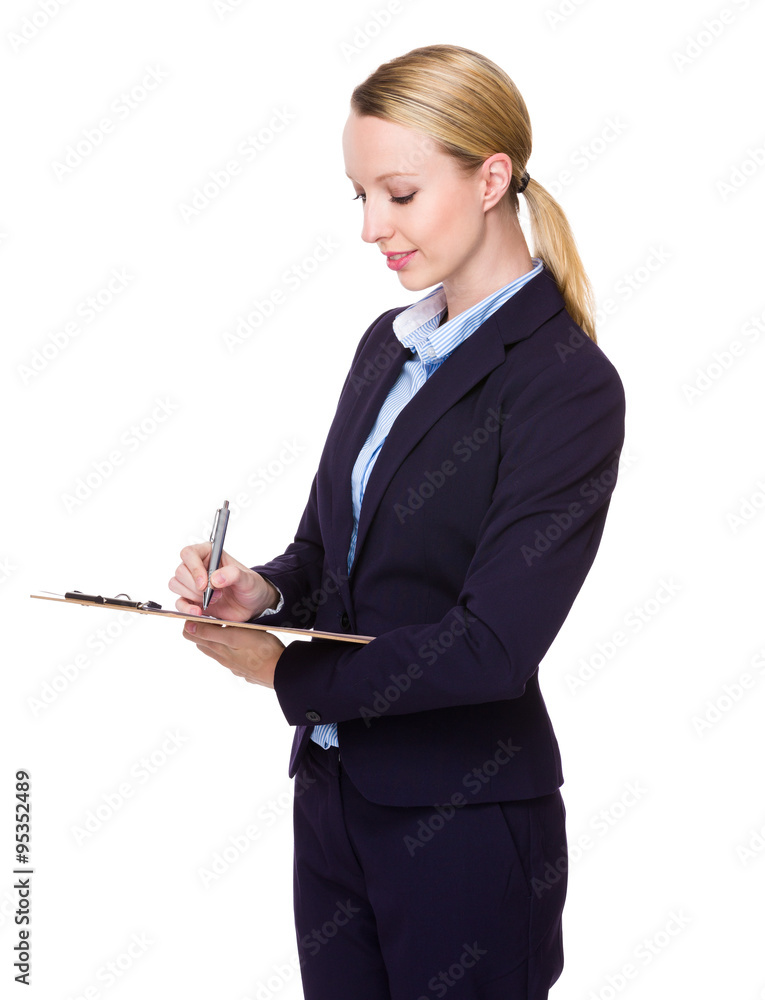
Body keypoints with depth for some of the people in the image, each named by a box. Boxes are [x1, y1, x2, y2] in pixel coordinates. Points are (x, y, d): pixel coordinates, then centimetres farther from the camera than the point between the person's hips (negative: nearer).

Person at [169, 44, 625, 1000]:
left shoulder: (568, 385, -15)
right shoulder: (391, 344, 9)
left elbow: (493, 643, -20)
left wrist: (285, 671, -11)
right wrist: (260, 589, -8)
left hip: (465, 825, -7)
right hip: (333, 791, 7)